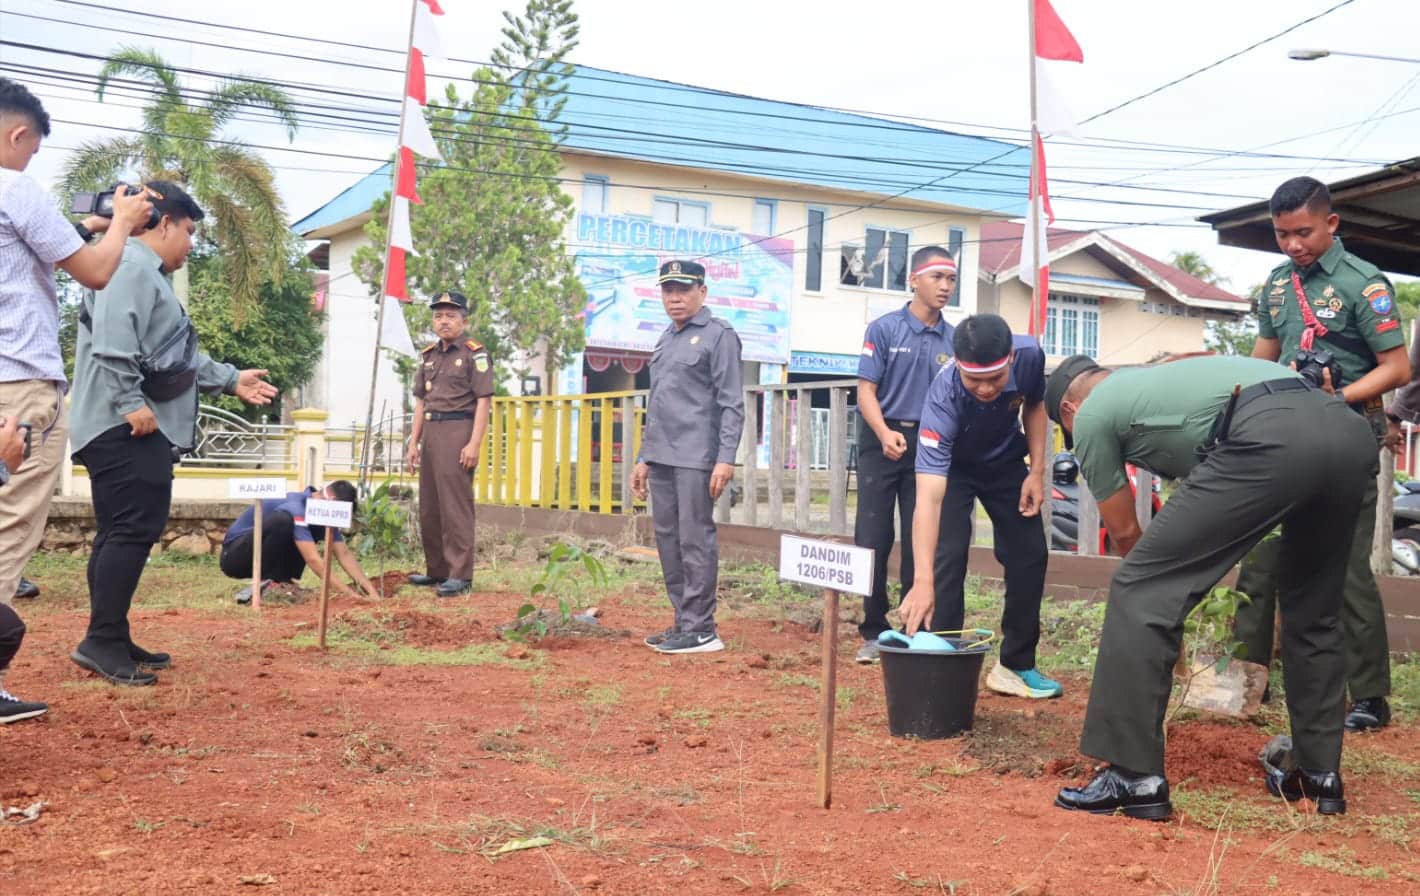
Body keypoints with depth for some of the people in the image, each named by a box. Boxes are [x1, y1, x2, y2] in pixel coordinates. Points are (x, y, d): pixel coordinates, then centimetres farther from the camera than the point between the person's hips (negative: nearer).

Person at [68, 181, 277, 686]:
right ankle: (102, 642, -11)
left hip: (140, 428, 11)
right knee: (134, 529, -13)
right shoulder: (132, 266, -9)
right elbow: (113, 344, -22)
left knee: (121, 533, 11)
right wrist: (132, 403, -24)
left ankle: (112, 642, 15)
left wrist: (231, 380, 31)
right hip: (125, 427, -11)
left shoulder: (151, 276, 25)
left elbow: (175, 359, 30)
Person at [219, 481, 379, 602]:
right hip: (233, 555, -9)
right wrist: (349, 594, -33)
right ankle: (262, 587, -21)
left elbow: (344, 554, -2)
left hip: (263, 559, 9)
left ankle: (282, 585, -4)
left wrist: (371, 591, -13)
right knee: (282, 520, -33)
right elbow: (313, 560, -33)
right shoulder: (296, 509, -27)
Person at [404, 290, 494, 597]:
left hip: (458, 431, -8)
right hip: (431, 432, 8)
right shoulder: (430, 355, 18)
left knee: (456, 504, -11)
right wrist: (414, 441, 15)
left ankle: (460, 575, -9)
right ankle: (436, 570, 21)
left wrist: (474, 443, -17)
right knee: (428, 506, 11)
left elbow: (483, 401, -10)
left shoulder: (475, 354, -4)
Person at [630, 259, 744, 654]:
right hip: (661, 459, 8)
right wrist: (643, 458, 21)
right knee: (668, 541, 9)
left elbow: (732, 404, -10)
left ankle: (701, 629, -2)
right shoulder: (664, 340, 20)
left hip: (696, 458, -8)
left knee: (695, 541, -7)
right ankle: (682, 622, 16)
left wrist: (726, 458, -18)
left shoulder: (718, 335, -3)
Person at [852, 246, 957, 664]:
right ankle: (874, 632, 10)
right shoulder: (884, 329, -3)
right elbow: (866, 389, -6)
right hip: (881, 444, -2)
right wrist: (885, 433, -22)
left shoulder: (953, 340, 6)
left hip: (928, 446, 2)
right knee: (872, 540, 1)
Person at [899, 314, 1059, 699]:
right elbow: (928, 496, -49)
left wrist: (1037, 471, -13)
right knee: (949, 554, -19)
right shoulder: (943, 398, -43)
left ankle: (1016, 664, 14)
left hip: (1006, 461, 4)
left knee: (1030, 554, 1)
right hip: (953, 466, -4)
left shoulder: (1030, 356, -32)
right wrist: (922, 580, -57)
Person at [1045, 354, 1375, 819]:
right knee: (1314, 614, 27)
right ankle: (1321, 774, 33)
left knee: (1140, 592, 0)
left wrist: (1160, 583, 43)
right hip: (1351, 431, 9)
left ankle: (1134, 777, 2)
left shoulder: (1091, 414, 21)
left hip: (1270, 439, -8)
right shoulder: (1159, 377, 42)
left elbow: (1124, 531, 26)